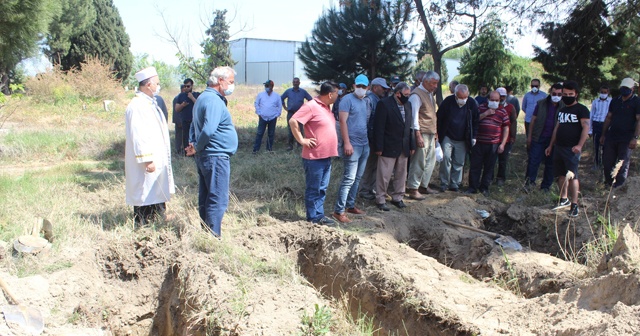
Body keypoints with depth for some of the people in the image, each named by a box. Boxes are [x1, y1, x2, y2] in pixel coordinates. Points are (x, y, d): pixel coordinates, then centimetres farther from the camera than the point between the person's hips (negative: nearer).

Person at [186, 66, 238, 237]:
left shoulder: (204, 98, 17)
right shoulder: (214, 101, -16)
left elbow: (194, 126, 22)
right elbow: (208, 130, -27)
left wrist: (193, 144, 10)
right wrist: (197, 148, -13)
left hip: (204, 157, 10)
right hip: (216, 157, -10)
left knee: (206, 198, 15)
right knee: (218, 199, -5)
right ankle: (213, 237, -1)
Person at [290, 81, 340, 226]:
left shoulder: (326, 107, 14)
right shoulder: (311, 106, -15)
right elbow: (293, 121, -20)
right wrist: (302, 140, -17)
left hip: (326, 156, 9)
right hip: (314, 157, -9)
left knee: (322, 189, 15)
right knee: (313, 189, 2)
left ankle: (319, 215, 24)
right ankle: (314, 217, 11)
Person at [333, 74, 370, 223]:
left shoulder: (365, 102, 16)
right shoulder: (347, 99, -8)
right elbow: (343, 121, -14)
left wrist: (368, 141, 13)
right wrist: (347, 143, -20)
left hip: (364, 144, 8)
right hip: (352, 145, -8)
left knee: (357, 178, 12)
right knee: (349, 178, -9)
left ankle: (350, 205, 22)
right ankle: (339, 211, -4)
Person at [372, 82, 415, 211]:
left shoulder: (408, 105, 10)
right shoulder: (384, 104, -11)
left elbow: (409, 126, 12)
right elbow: (378, 127, -13)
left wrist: (412, 145, 9)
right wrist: (379, 147, -16)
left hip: (404, 147, 7)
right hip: (388, 147, -6)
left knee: (401, 174, 13)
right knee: (384, 175, 1)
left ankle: (397, 198, 26)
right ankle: (380, 200, 13)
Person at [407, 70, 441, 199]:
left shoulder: (430, 94, 16)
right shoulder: (417, 95, -12)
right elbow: (414, 116, -16)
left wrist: (435, 131, 18)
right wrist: (418, 135, -21)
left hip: (431, 134, 9)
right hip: (422, 133, -9)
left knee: (430, 161, 13)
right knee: (419, 162, -7)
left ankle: (424, 185, 24)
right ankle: (412, 189, 0)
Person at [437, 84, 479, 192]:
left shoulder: (472, 104, -4)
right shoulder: (447, 102, -8)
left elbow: (475, 122, 6)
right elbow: (439, 118, 0)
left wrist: (473, 137, 3)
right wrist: (439, 134, -2)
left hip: (462, 140, 2)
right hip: (447, 137, -2)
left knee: (459, 163, 5)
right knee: (446, 158, -11)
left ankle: (455, 183, 16)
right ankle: (444, 183, 0)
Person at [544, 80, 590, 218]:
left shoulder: (581, 109, -5)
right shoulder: (561, 110, 18)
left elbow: (586, 127, -14)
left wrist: (579, 145, -26)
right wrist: (551, 145, 23)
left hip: (572, 149, -7)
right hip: (559, 147, 7)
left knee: (572, 176, -11)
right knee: (561, 175, 12)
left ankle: (574, 205, -10)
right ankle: (564, 199, 25)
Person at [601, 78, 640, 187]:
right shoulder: (615, 101, 12)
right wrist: (603, 134, 12)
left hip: (626, 139, -5)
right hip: (611, 136, 5)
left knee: (623, 164, 2)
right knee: (607, 161, 7)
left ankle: (619, 185, 10)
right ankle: (608, 182, 22)